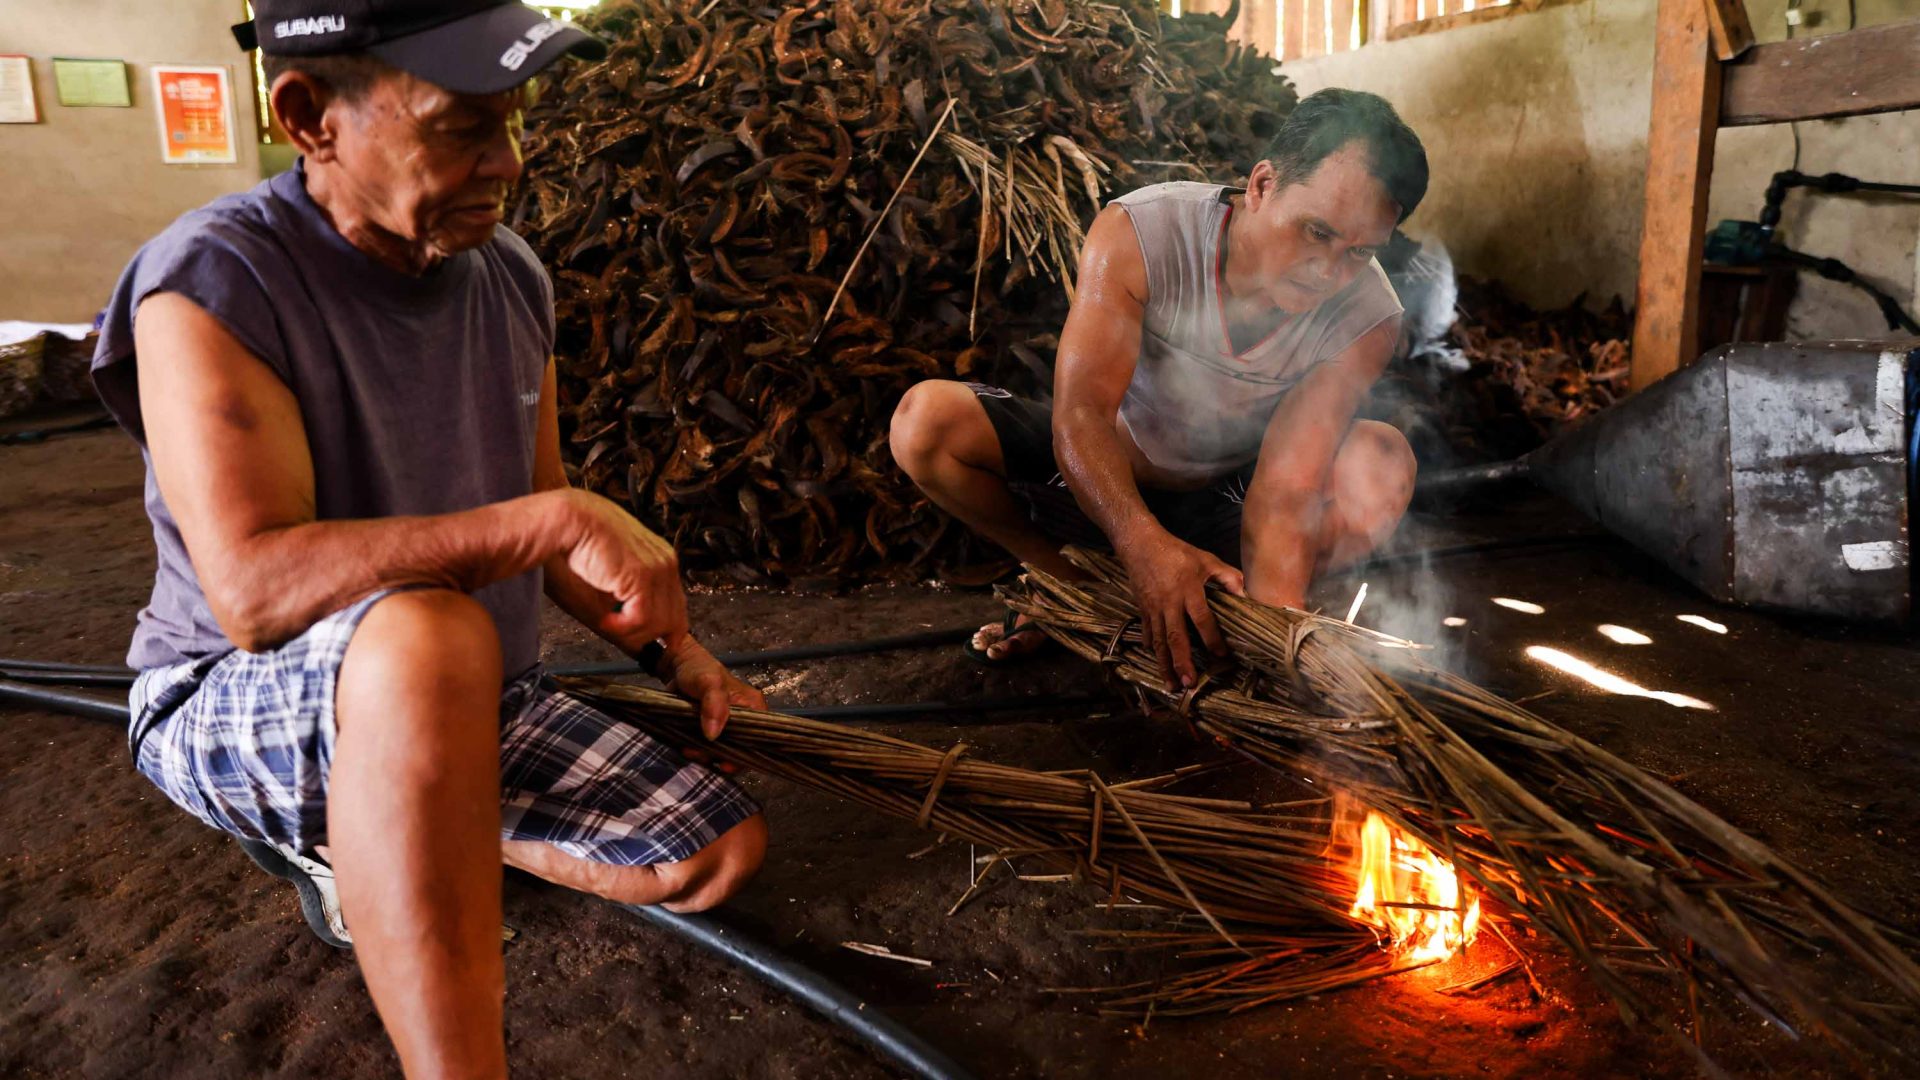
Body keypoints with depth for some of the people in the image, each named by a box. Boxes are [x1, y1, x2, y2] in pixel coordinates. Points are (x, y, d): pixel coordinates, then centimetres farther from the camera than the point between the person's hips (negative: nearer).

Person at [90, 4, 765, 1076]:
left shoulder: (512, 275, 0)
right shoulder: (213, 284, -20)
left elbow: (540, 533, 11)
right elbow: (253, 590, -32)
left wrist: (681, 657, 2)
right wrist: (558, 518, -36)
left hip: (475, 707, 7)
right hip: (237, 707, -7)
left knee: (726, 847, 0)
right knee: (427, 635, -41)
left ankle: (377, 842, 15)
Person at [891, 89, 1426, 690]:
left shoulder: (1366, 320, -22)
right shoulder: (1137, 234, -26)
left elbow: (1287, 489, -31)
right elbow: (1079, 414, -34)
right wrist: (1145, 544, -53)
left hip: (1224, 509, 1)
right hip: (1102, 480, 0)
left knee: (1385, 465, -27)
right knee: (924, 421, -24)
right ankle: (1073, 588, -5)